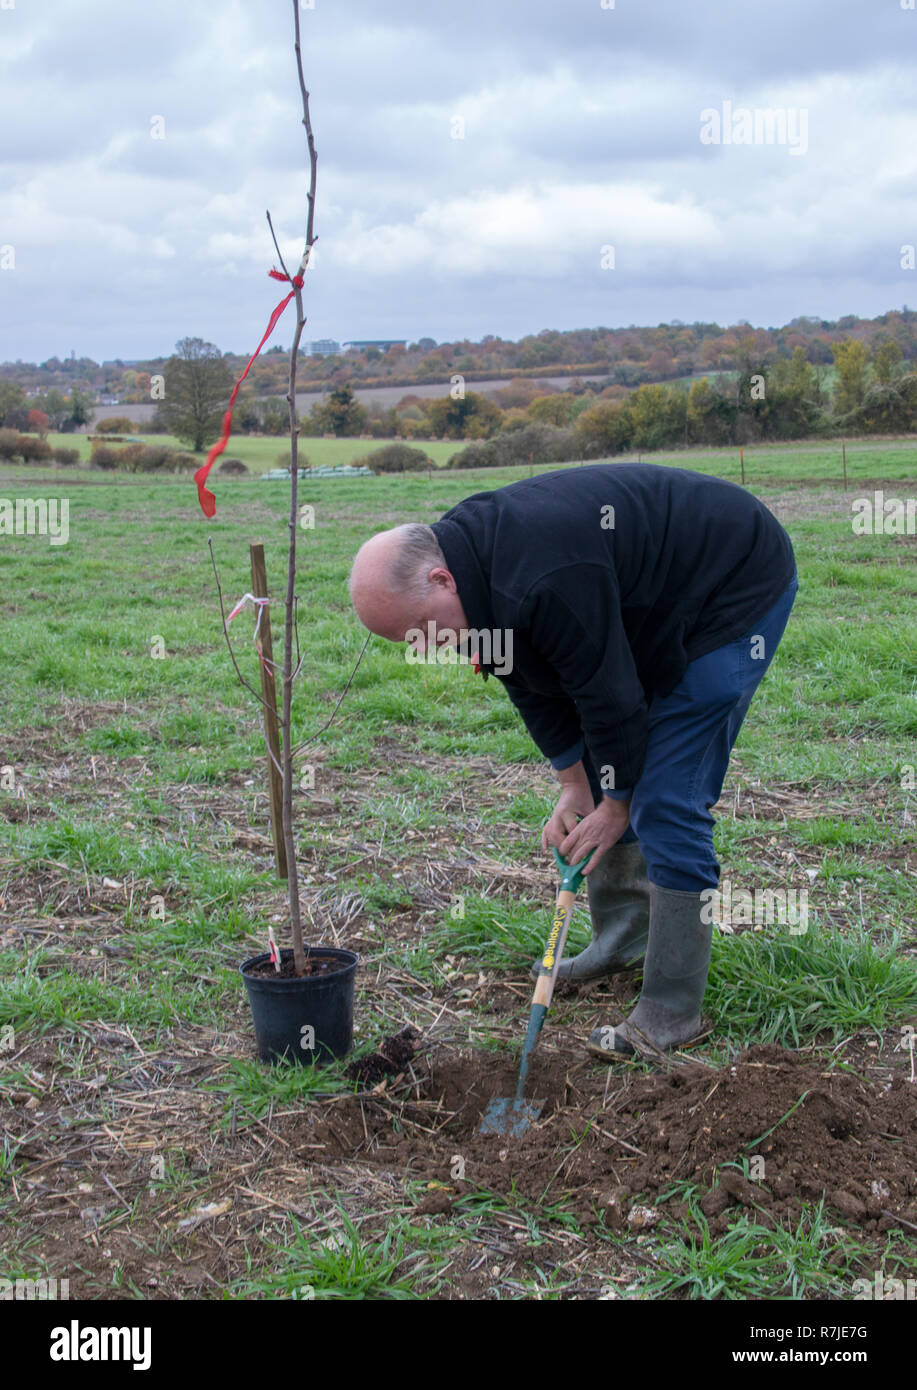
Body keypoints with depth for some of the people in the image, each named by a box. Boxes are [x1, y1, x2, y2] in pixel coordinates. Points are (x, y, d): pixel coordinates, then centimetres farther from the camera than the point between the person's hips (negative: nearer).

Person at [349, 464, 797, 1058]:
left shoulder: (543, 582, -36)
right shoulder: (471, 559, -5)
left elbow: (609, 693, -26)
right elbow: (536, 690, 4)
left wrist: (616, 803, -12)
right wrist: (574, 788, 2)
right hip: (655, 604, 10)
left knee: (667, 804, -12)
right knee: (603, 782, 14)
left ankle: (672, 1013, -4)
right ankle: (622, 940, 29)